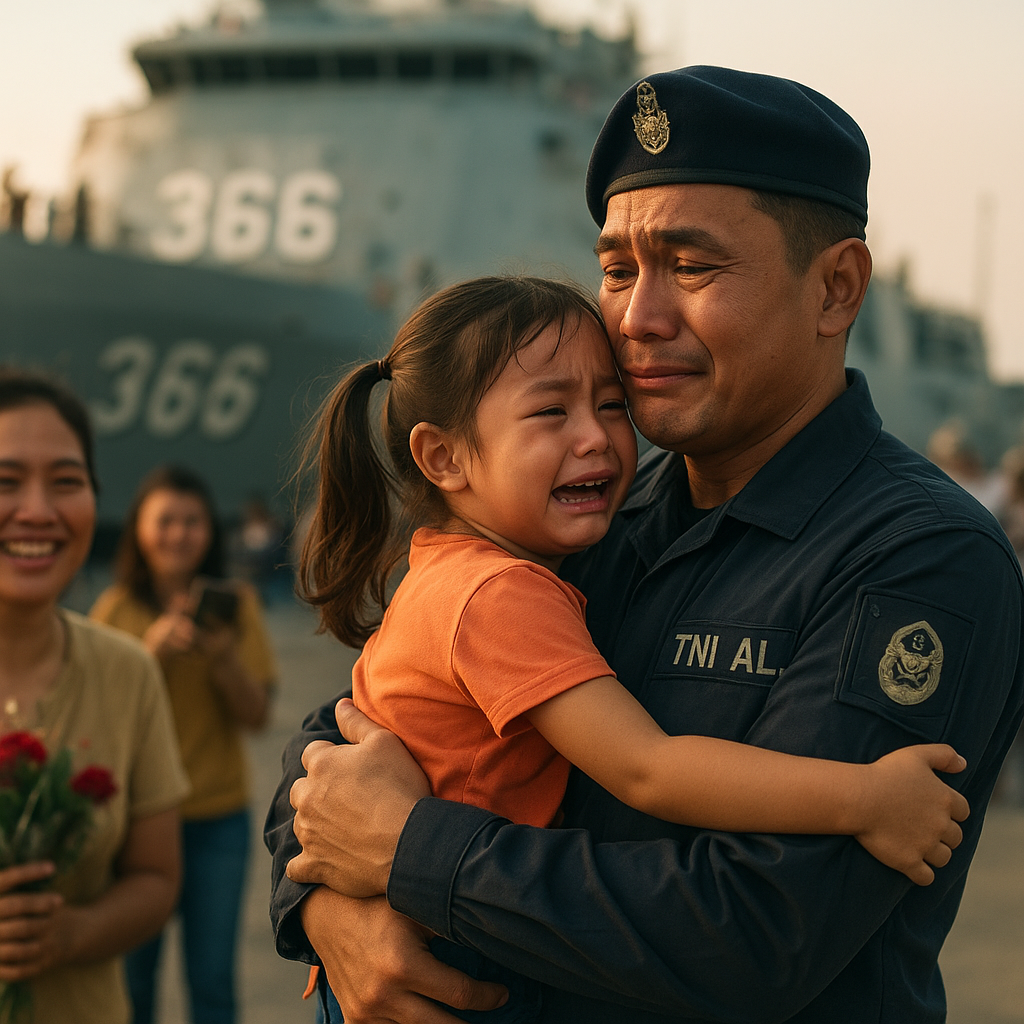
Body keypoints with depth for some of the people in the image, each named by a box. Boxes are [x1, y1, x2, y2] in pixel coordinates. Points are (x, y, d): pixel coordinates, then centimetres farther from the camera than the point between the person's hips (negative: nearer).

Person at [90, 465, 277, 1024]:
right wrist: (153, 649, -17)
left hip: (218, 815, 0)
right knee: (131, 975, 5)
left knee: (212, 978, 3)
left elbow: (257, 714, 0)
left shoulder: (234, 606, 2)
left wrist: (222, 656, -17)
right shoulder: (115, 609, 0)